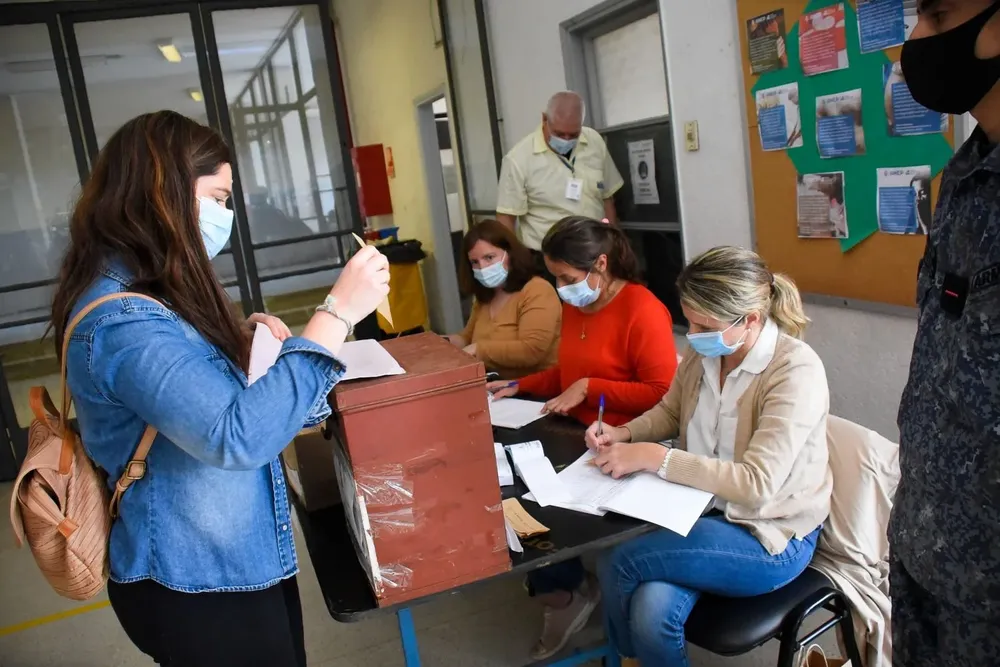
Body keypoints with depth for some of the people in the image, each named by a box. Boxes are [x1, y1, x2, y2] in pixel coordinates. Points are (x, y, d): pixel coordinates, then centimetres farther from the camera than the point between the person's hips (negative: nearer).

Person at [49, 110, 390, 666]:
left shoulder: (146, 292, 6)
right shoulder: (122, 320, -27)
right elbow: (238, 435, -39)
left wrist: (247, 345, -2)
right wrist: (337, 314, -37)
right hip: (196, 587, -10)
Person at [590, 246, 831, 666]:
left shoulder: (796, 371, -22)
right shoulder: (703, 353, -3)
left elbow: (756, 483, -28)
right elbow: (669, 413, 16)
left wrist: (655, 458, -27)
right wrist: (623, 433, -4)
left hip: (770, 536, -5)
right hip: (704, 509, 5)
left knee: (618, 565, -19)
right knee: (650, 610, -24)